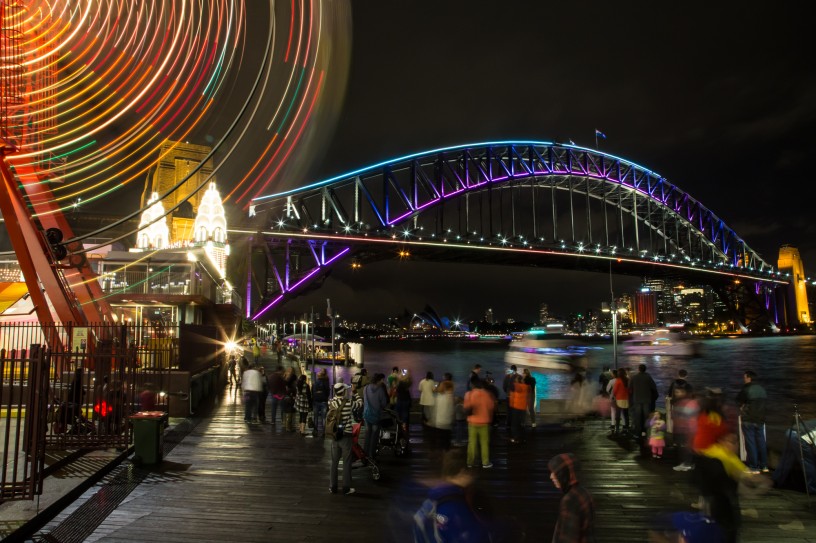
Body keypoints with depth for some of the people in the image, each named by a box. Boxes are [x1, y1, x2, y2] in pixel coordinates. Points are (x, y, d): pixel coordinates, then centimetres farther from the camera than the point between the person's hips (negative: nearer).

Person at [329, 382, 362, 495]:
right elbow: (360, 404, 2)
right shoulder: (349, 403, -16)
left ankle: (332, 487, 21)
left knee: (334, 462, 14)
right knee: (347, 463, 7)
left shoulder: (331, 403, -6)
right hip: (346, 436, -4)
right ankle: (346, 488, 13)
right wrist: (355, 394, 20)